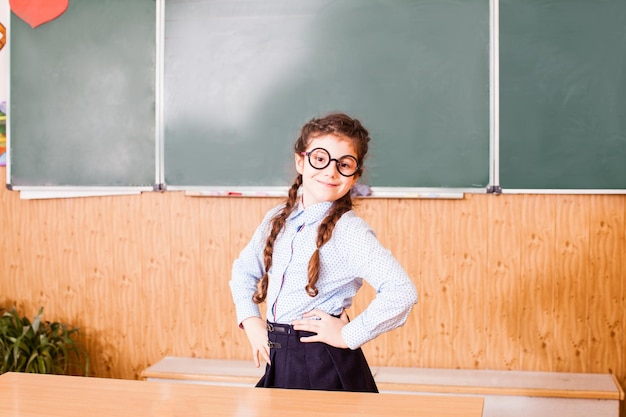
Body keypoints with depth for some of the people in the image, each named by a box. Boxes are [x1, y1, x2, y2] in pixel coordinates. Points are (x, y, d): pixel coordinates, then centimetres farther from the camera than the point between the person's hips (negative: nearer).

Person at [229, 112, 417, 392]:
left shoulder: (348, 229, -16)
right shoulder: (277, 219, 5)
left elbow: (402, 292, -26)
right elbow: (243, 269, 21)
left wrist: (348, 335, -18)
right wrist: (251, 322, 7)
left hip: (325, 368, -6)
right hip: (278, 360, 6)